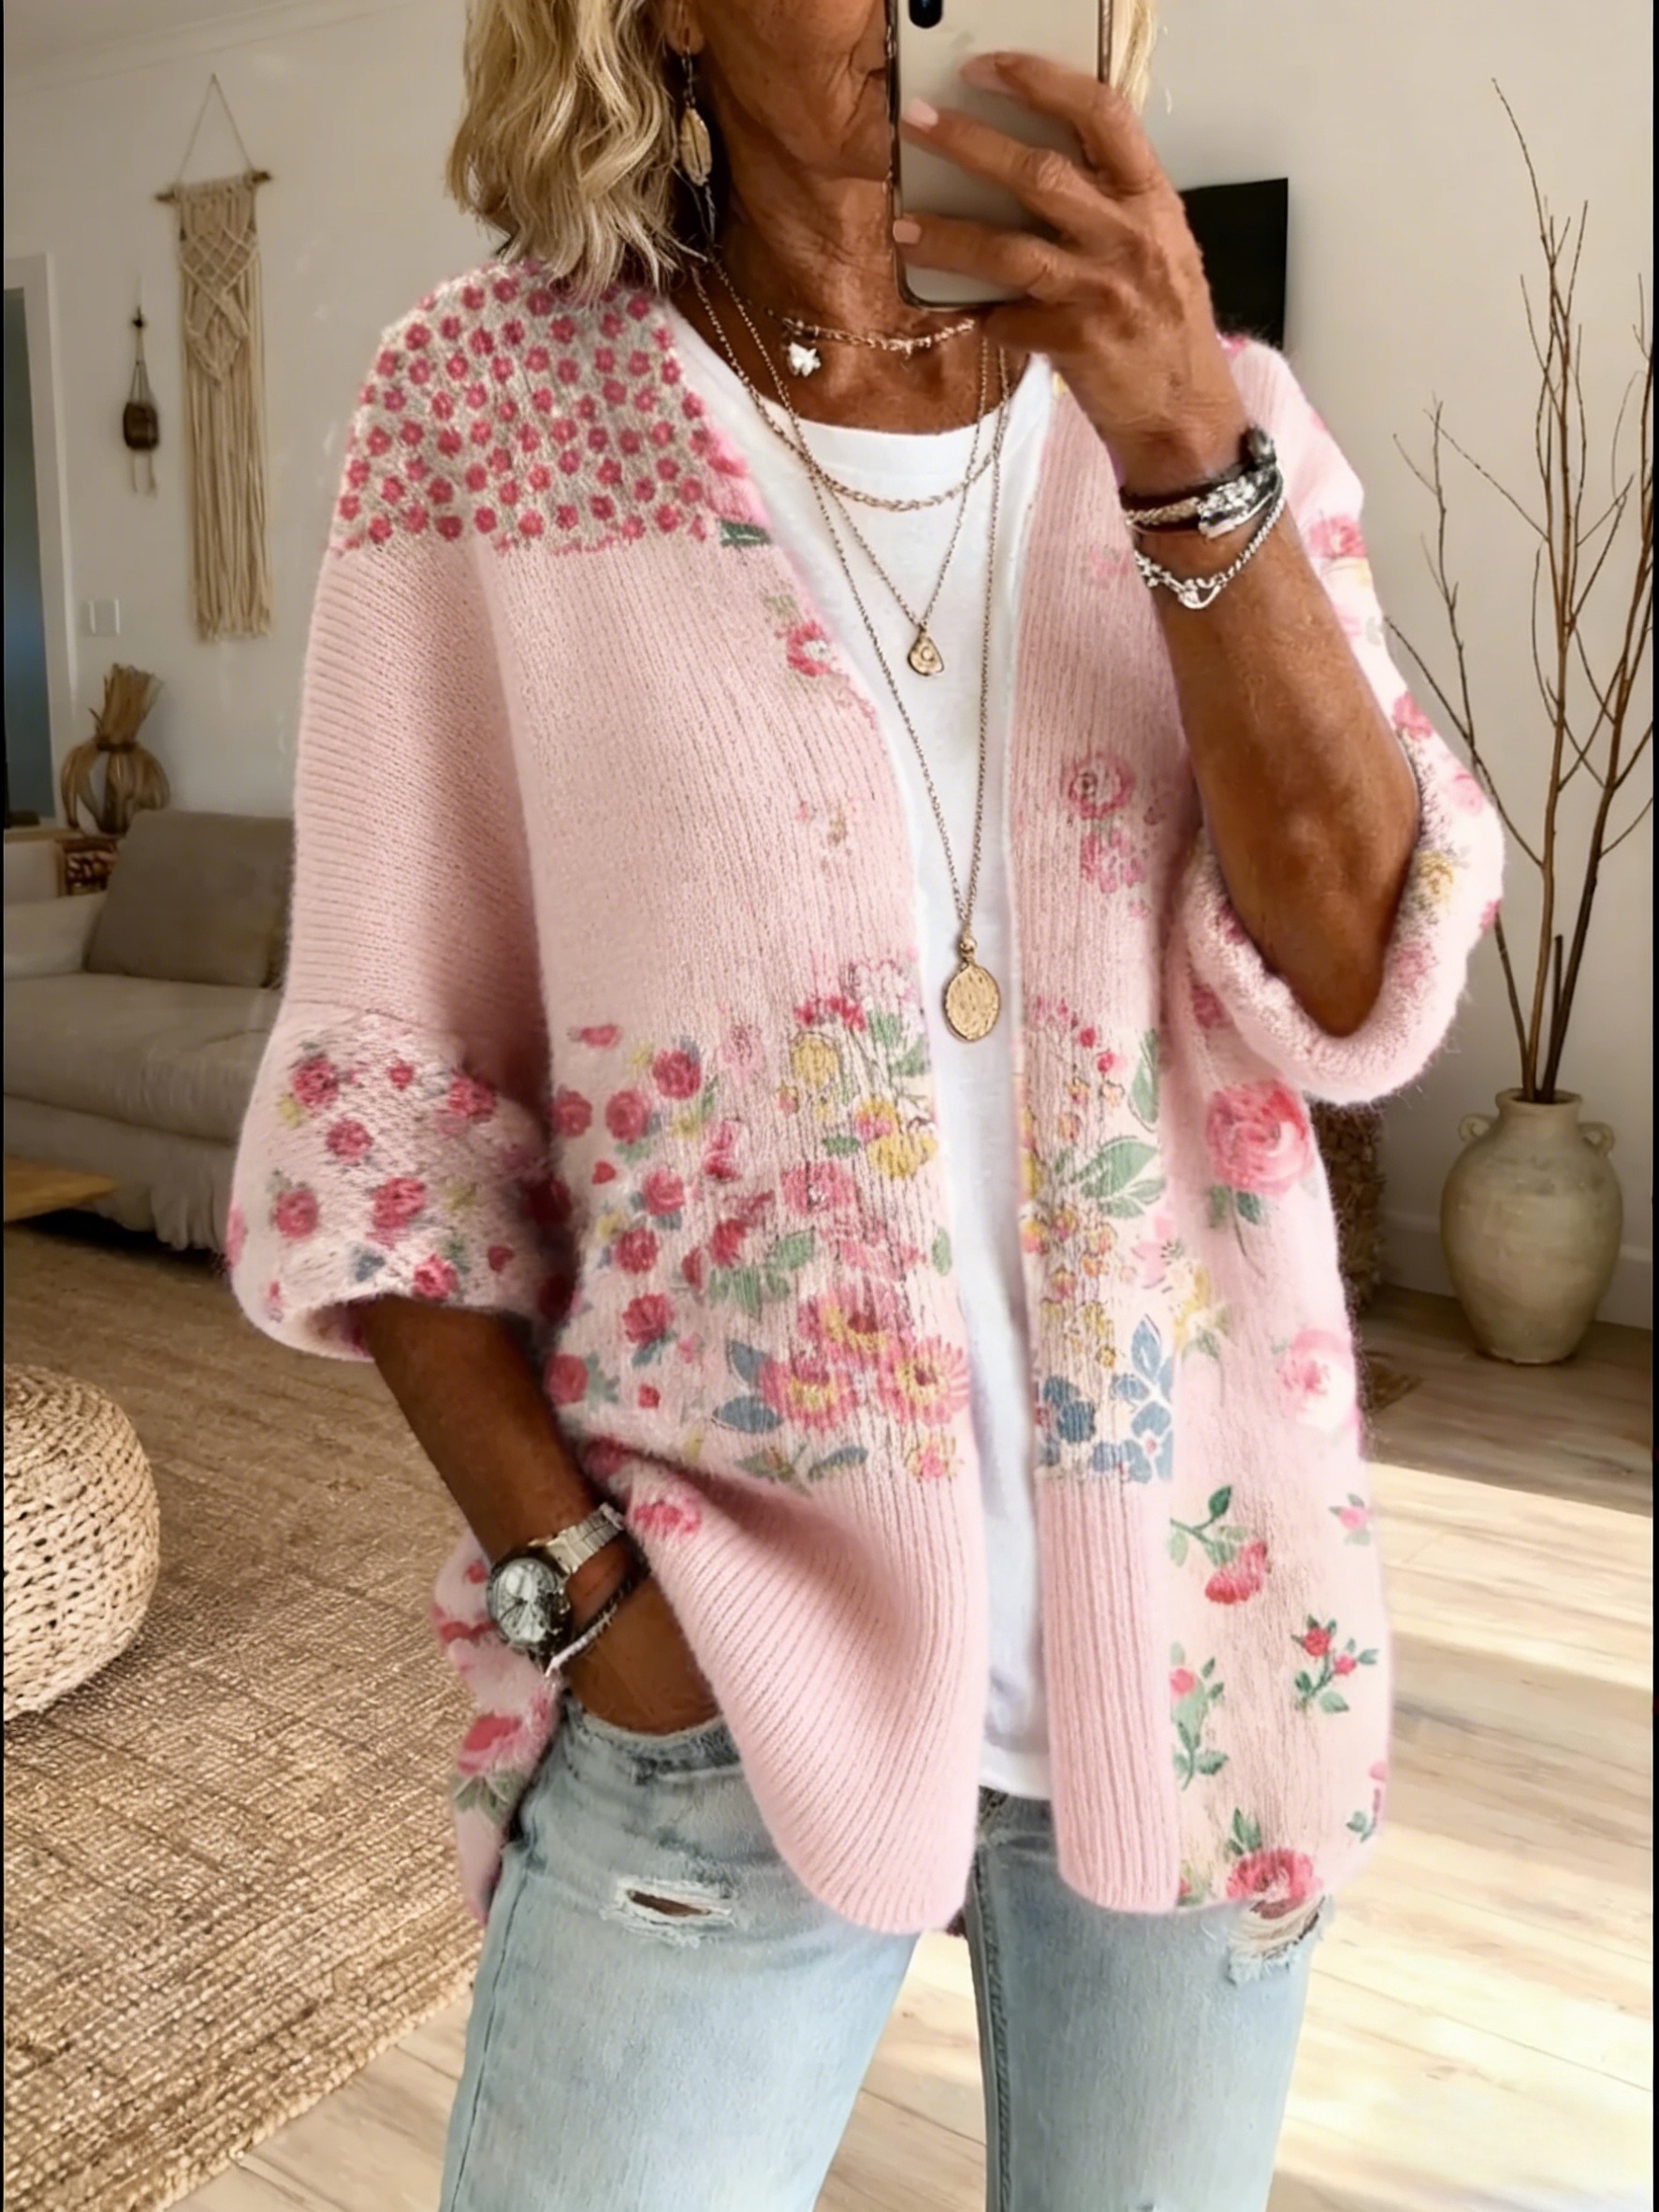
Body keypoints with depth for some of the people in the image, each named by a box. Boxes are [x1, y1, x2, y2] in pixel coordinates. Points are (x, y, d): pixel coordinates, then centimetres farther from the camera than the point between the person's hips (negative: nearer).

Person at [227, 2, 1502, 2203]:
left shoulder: (1231, 421, 1)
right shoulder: (486, 401, -5)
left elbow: (1357, 990, -11)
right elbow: (383, 1085, -4)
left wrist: (1186, 447, -23)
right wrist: (581, 1582, -11)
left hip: (1194, 1631, 3)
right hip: (729, 1654, -2)